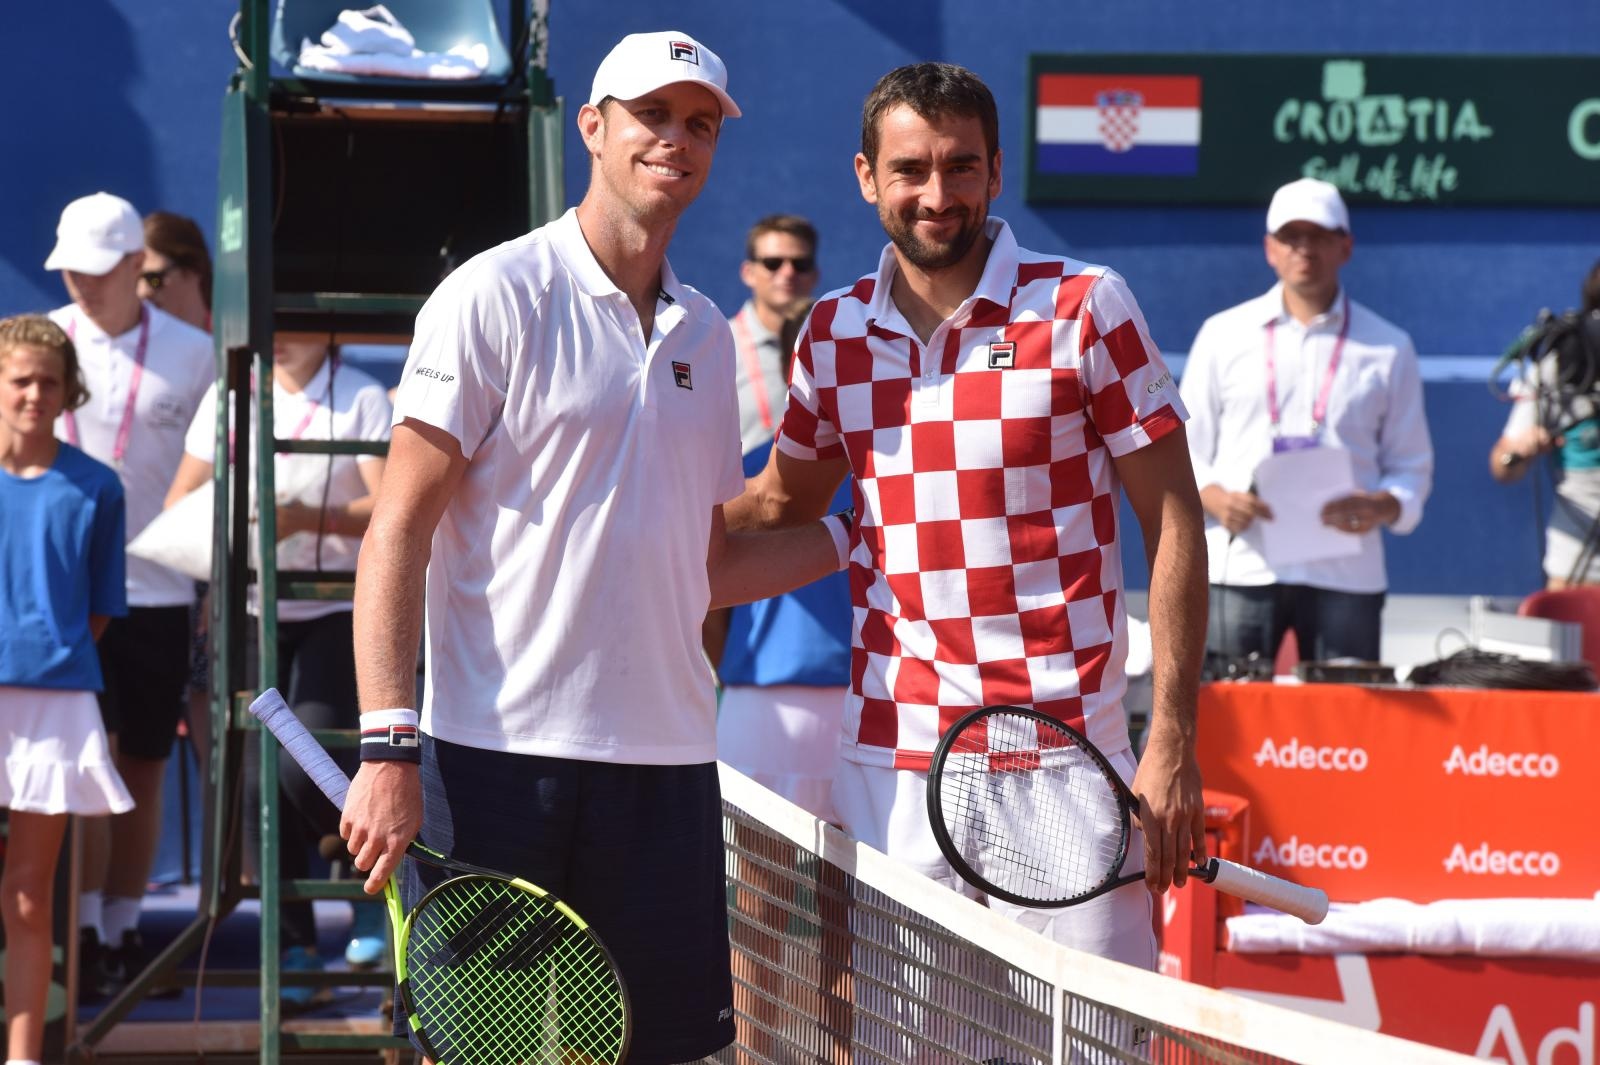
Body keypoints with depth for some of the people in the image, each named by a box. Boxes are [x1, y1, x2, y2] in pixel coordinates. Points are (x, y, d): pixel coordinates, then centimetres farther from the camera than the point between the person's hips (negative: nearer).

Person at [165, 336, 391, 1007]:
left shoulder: (361, 398, -4)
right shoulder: (230, 396, 7)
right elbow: (180, 499, 9)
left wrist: (305, 518, -24)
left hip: (337, 609, -4)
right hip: (254, 609, 4)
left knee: (307, 764, -17)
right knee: (258, 776, -1)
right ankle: (295, 945, 10)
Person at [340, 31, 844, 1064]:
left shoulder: (705, 334, 15)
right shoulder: (493, 297, -3)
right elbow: (399, 530, -7)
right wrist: (388, 746, -15)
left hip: (664, 760, 6)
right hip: (496, 755, -5)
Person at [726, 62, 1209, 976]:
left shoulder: (1085, 307, -3)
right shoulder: (833, 333, 8)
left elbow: (1172, 521, -2)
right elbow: (782, 507, 24)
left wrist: (1173, 740, -8)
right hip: (888, 757, 3)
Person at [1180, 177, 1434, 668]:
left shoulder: (1387, 348, 11)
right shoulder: (1224, 334, 12)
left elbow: (1411, 464, 12)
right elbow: (1188, 449, 12)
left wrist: (1383, 507, -11)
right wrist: (1215, 498, -9)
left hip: (1345, 573, 0)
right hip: (1241, 567, 0)